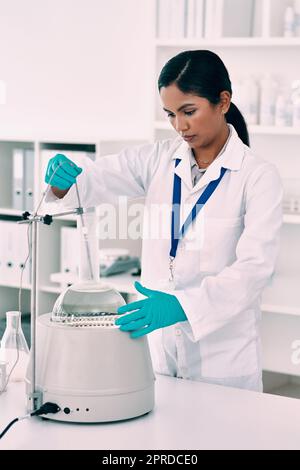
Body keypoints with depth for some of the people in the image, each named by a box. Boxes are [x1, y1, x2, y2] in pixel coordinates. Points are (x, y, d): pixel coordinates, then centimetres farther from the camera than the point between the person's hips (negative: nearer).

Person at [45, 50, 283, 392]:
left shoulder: (258, 176, -9)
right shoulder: (160, 159, 4)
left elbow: (255, 268, -19)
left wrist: (182, 305, -33)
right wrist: (64, 178, -26)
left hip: (222, 354, -3)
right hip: (157, 344, 4)